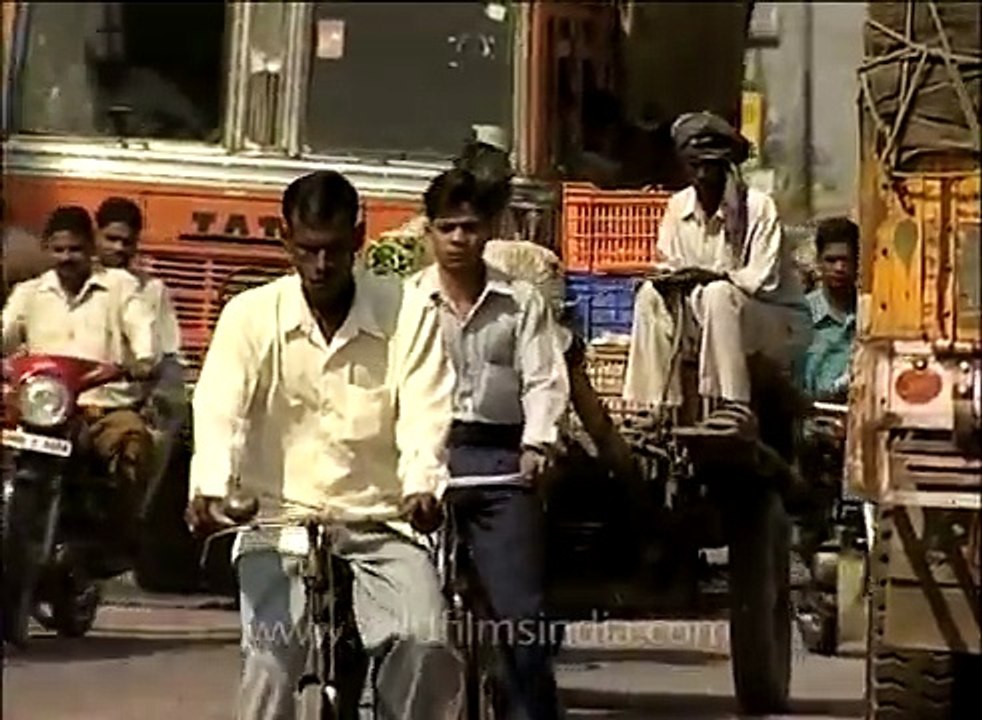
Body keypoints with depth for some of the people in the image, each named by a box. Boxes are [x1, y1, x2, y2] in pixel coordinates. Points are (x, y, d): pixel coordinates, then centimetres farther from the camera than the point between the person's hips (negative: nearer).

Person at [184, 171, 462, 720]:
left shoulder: (409, 316, -1)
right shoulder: (250, 314, -1)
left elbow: (424, 413, -12)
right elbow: (219, 409, -13)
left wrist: (422, 486, -32)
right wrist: (210, 489, -32)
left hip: (380, 523, 0)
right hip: (278, 518, 0)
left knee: (426, 643, -20)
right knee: (272, 657, -17)